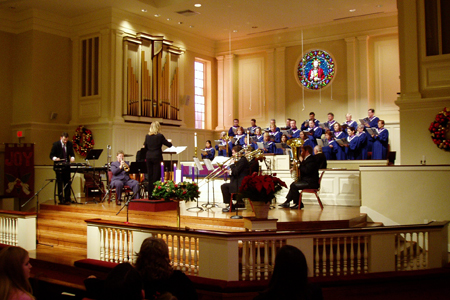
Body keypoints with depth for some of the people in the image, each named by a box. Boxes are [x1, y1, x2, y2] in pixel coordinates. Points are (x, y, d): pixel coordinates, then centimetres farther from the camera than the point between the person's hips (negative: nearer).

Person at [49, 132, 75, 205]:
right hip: (59, 166, -3)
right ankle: (61, 200, 8)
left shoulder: (69, 144, 4)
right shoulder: (56, 144, -7)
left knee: (67, 183, 3)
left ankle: (67, 199, 9)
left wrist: (72, 157, -13)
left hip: (67, 166, 3)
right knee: (60, 183, 1)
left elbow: (72, 153, 10)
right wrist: (55, 158, -27)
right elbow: (51, 155, -5)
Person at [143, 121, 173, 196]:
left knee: (150, 176, 10)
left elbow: (145, 146, 14)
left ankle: (150, 194, 13)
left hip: (149, 157, 5)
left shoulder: (147, 136, 4)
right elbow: (169, 145, -3)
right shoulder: (160, 136, -9)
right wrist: (169, 141, 19)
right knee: (156, 176, -1)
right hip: (157, 157, -5)